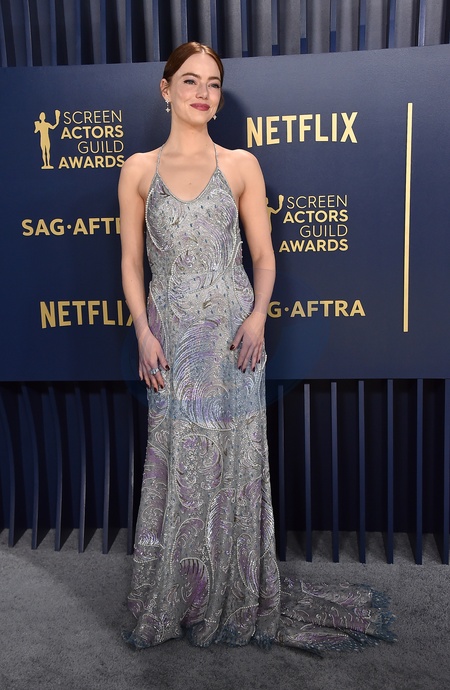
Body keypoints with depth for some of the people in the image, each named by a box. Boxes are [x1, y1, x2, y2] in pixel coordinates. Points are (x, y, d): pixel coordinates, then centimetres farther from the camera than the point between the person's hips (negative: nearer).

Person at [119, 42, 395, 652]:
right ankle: (170, 601, 26)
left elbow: (264, 256, 6)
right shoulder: (139, 170, 7)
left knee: (234, 461, 5)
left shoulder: (241, 165, 6)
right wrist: (144, 333, -4)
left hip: (233, 332, 0)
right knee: (176, 462, 6)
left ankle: (236, 601, 25)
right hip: (171, 334, 1)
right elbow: (131, 261, 7)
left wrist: (258, 316, -11)